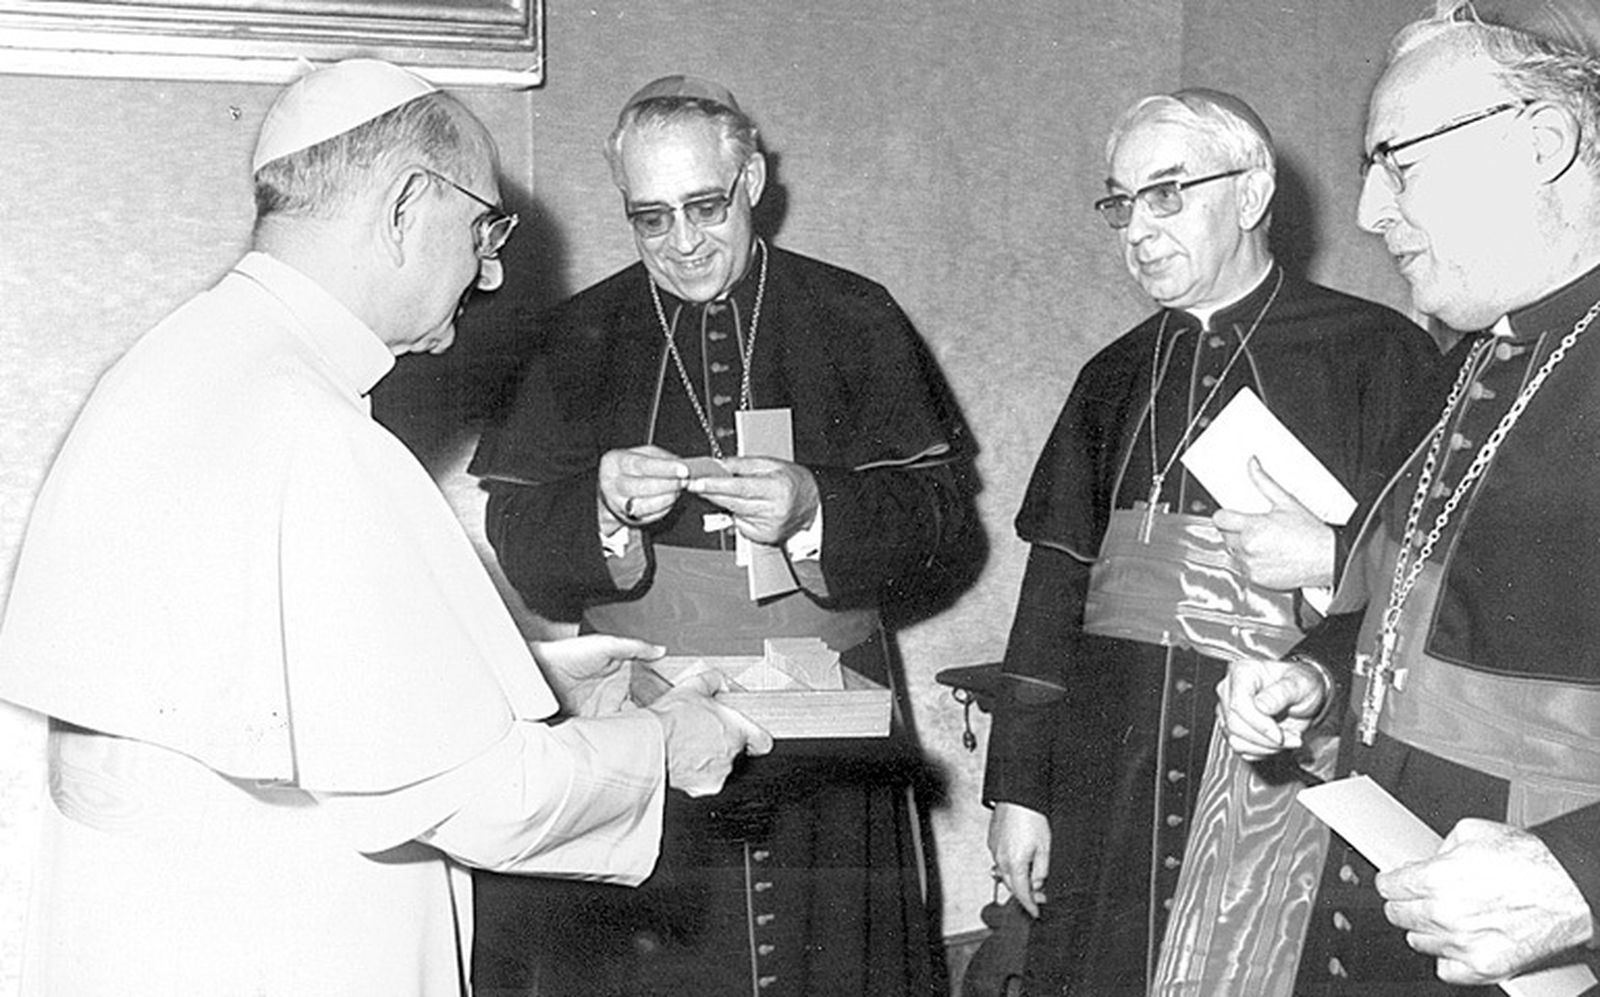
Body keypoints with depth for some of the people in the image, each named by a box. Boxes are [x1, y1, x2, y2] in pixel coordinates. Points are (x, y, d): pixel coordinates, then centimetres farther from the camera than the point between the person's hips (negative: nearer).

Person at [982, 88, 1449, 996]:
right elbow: (1056, 584, 13)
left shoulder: (1377, 355, -2)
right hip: (1109, 796, 4)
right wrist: (1018, 786, 10)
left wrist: (1333, 558, -19)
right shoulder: (1115, 378, 13)